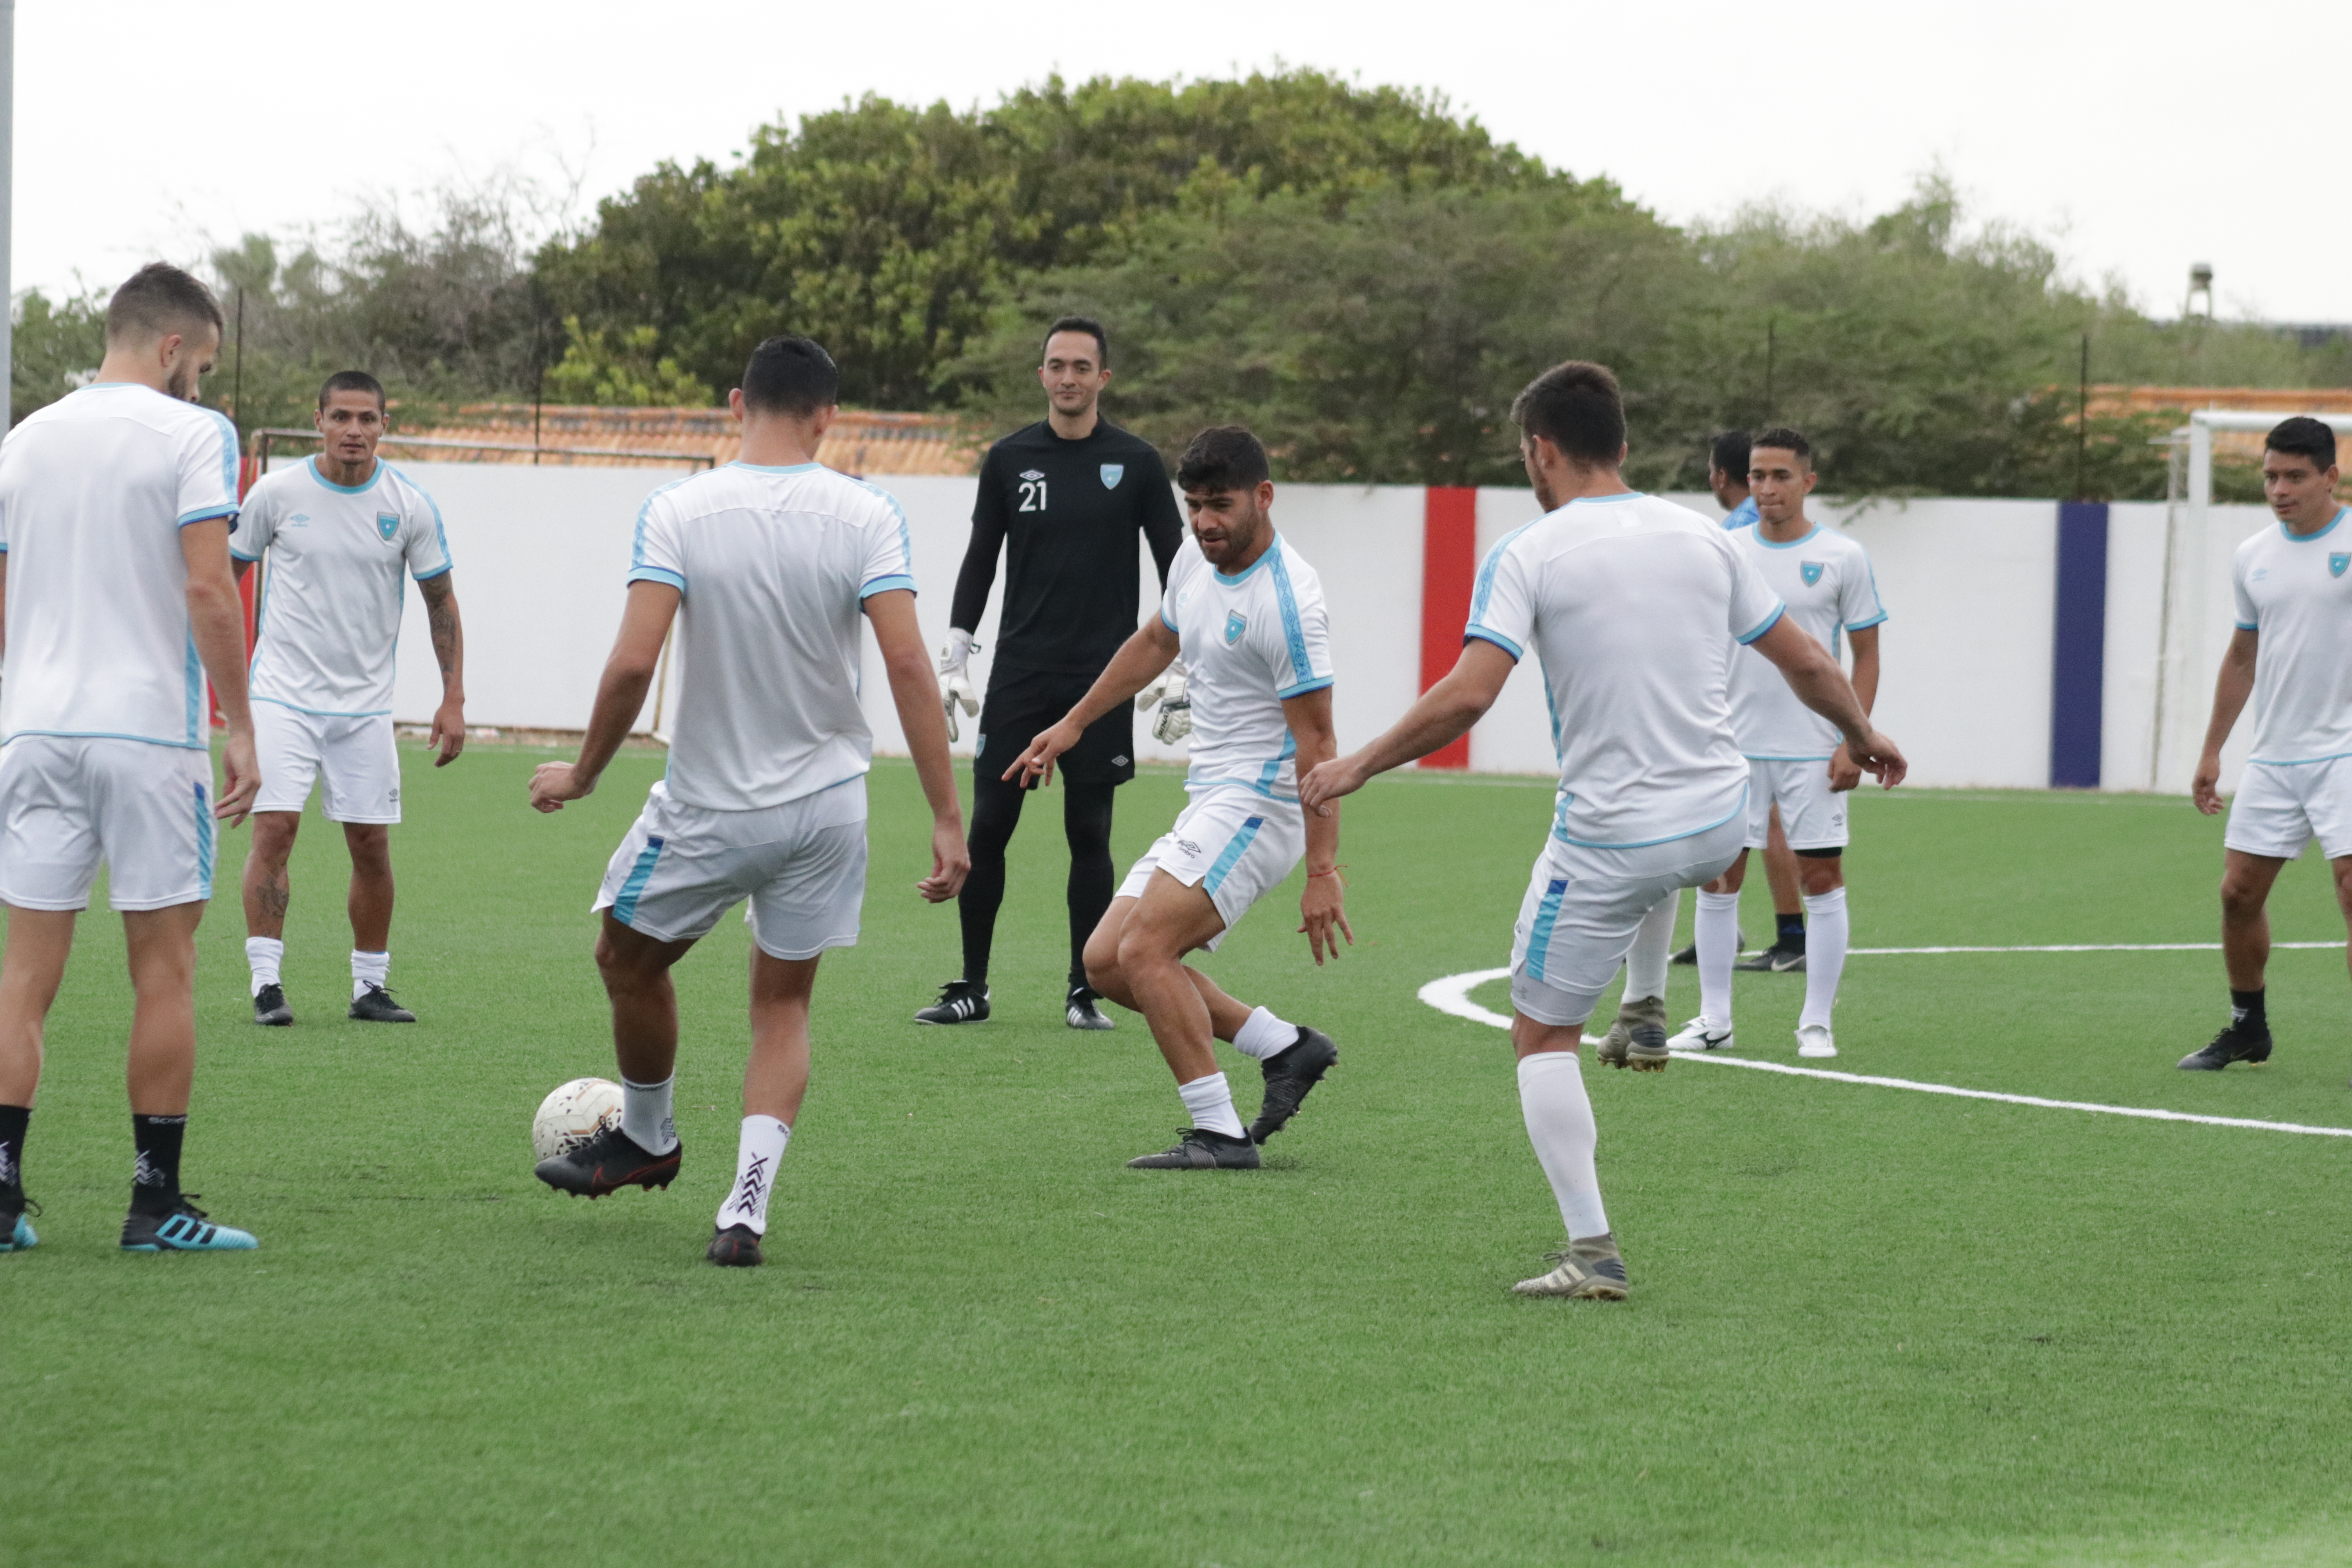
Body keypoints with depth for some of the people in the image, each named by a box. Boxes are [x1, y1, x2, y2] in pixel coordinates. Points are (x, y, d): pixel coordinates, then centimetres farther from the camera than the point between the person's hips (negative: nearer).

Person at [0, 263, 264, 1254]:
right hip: (149, 728, -4)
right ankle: (156, 1203, 4)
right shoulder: (191, 435, -4)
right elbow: (208, 591, -12)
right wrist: (240, 727, -8)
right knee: (164, 967, 4)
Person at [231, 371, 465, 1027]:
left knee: (371, 844, 3)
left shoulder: (410, 505, -2)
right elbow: (227, 574, 8)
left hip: (365, 703, 2)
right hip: (283, 694, -2)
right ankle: (267, 983, -11)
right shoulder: (277, 493, -5)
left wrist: (453, 699, 1)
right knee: (275, 827, -15)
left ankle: (370, 987, 16)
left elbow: (441, 601, 6)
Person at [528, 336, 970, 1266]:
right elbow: (907, 663, -14)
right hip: (829, 806, 2)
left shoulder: (677, 511, -11)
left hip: (708, 807, -2)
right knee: (783, 1007, 15)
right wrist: (947, 819, -11)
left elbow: (634, 662, -17)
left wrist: (583, 775, -1)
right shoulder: (867, 517, -7)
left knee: (629, 959, 24)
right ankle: (746, 1209, 1)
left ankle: (647, 1139, 42)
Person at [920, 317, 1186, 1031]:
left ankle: (1084, 993, 9)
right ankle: (972, 988, 6)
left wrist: (1179, 671, -2)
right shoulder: (1010, 458, 6)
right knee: (987, 825, -2)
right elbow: (980, 563, 10)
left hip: (1102, 679, -2)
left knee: (1089, 833, 1)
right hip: (1019, 674, 2)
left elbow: (1175, 566, 4)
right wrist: (952, 663, 4)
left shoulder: (1136, 462, 1)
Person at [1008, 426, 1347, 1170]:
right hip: (1209, 805, 10)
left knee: (1145, 949, -21)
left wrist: (1323, 872, -25)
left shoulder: (1287, 600, -20)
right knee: (1105, 963, 5)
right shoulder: (1196, 560, 7)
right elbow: (1155, 642, 28)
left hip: (1259, 802, -10)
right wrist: (1073, 725, 34)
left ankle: (1220, 1134, -18)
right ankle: (1286, 1048, 9)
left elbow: (1315, 741, -21)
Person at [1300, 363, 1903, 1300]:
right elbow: (1807, 665, 11)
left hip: (1609, 839, -5)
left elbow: (1466, 697, -19)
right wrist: (1864, 735, 30)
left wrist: (1357, 767, -8)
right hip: (1721, 821, 5)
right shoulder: (1702, 538, 4)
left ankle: (1592, 1251, -2)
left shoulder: (1528, 555, -10)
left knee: (1542, 1036, 7)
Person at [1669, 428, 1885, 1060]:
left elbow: (1866, 654, 1)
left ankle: (1816, 1024, 6)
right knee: (1717, 878, 3)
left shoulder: (1843, 558, -2)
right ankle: (1714, 1020, 12)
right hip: (1732, 747, 2)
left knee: (1822, 878, -2)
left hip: (1813, 752, -2)